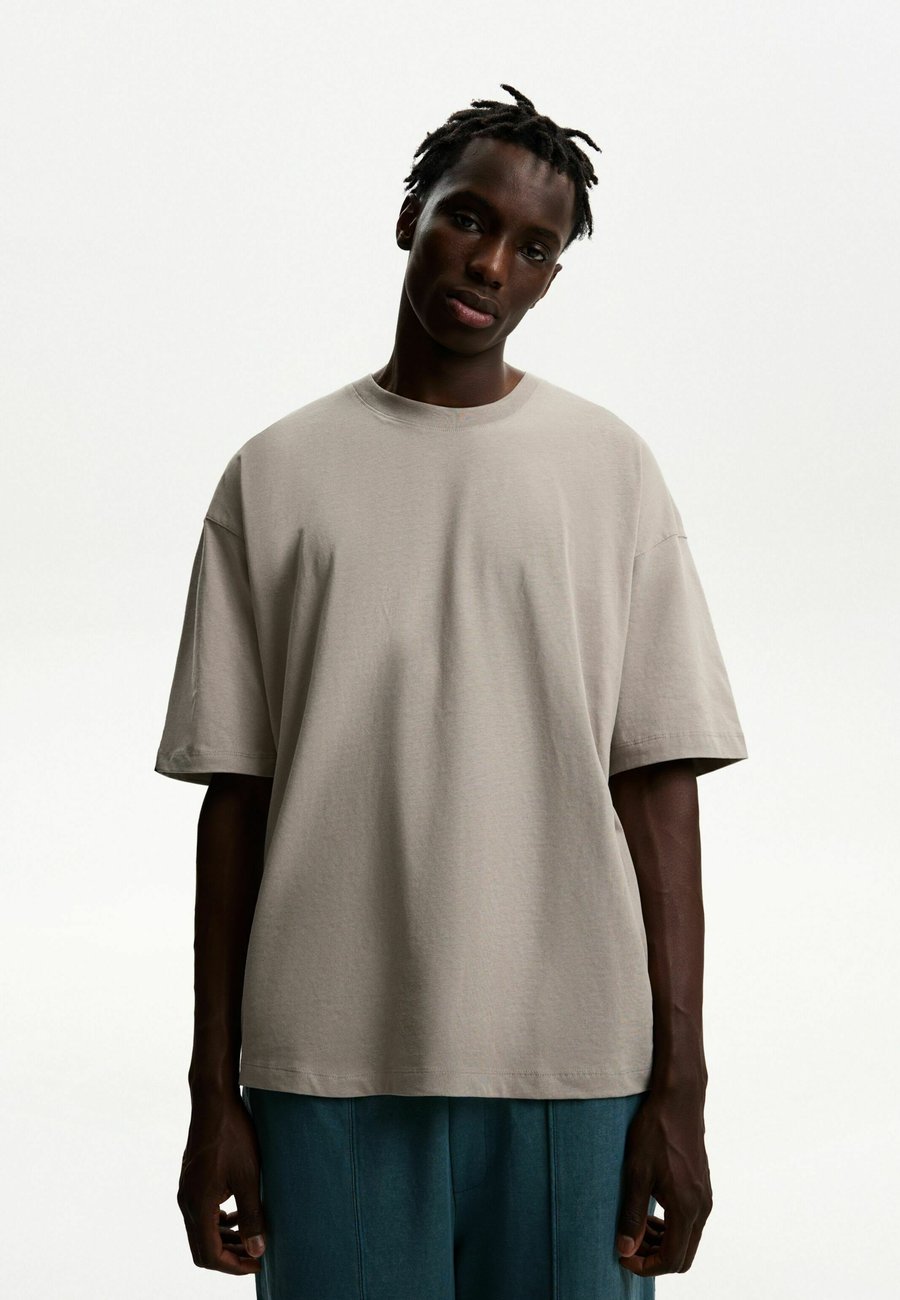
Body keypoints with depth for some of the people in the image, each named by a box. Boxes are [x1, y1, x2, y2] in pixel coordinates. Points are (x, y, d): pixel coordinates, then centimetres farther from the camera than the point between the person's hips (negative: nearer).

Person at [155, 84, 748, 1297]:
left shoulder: (611, 467, 6)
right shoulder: (275, 475, 7)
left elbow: (657, 785, 2)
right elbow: (236, 796, 6)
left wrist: (680, 1084, -3)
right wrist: (216, 1091, 4)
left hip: (571, 1060, 0)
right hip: (329, 1062, 0)